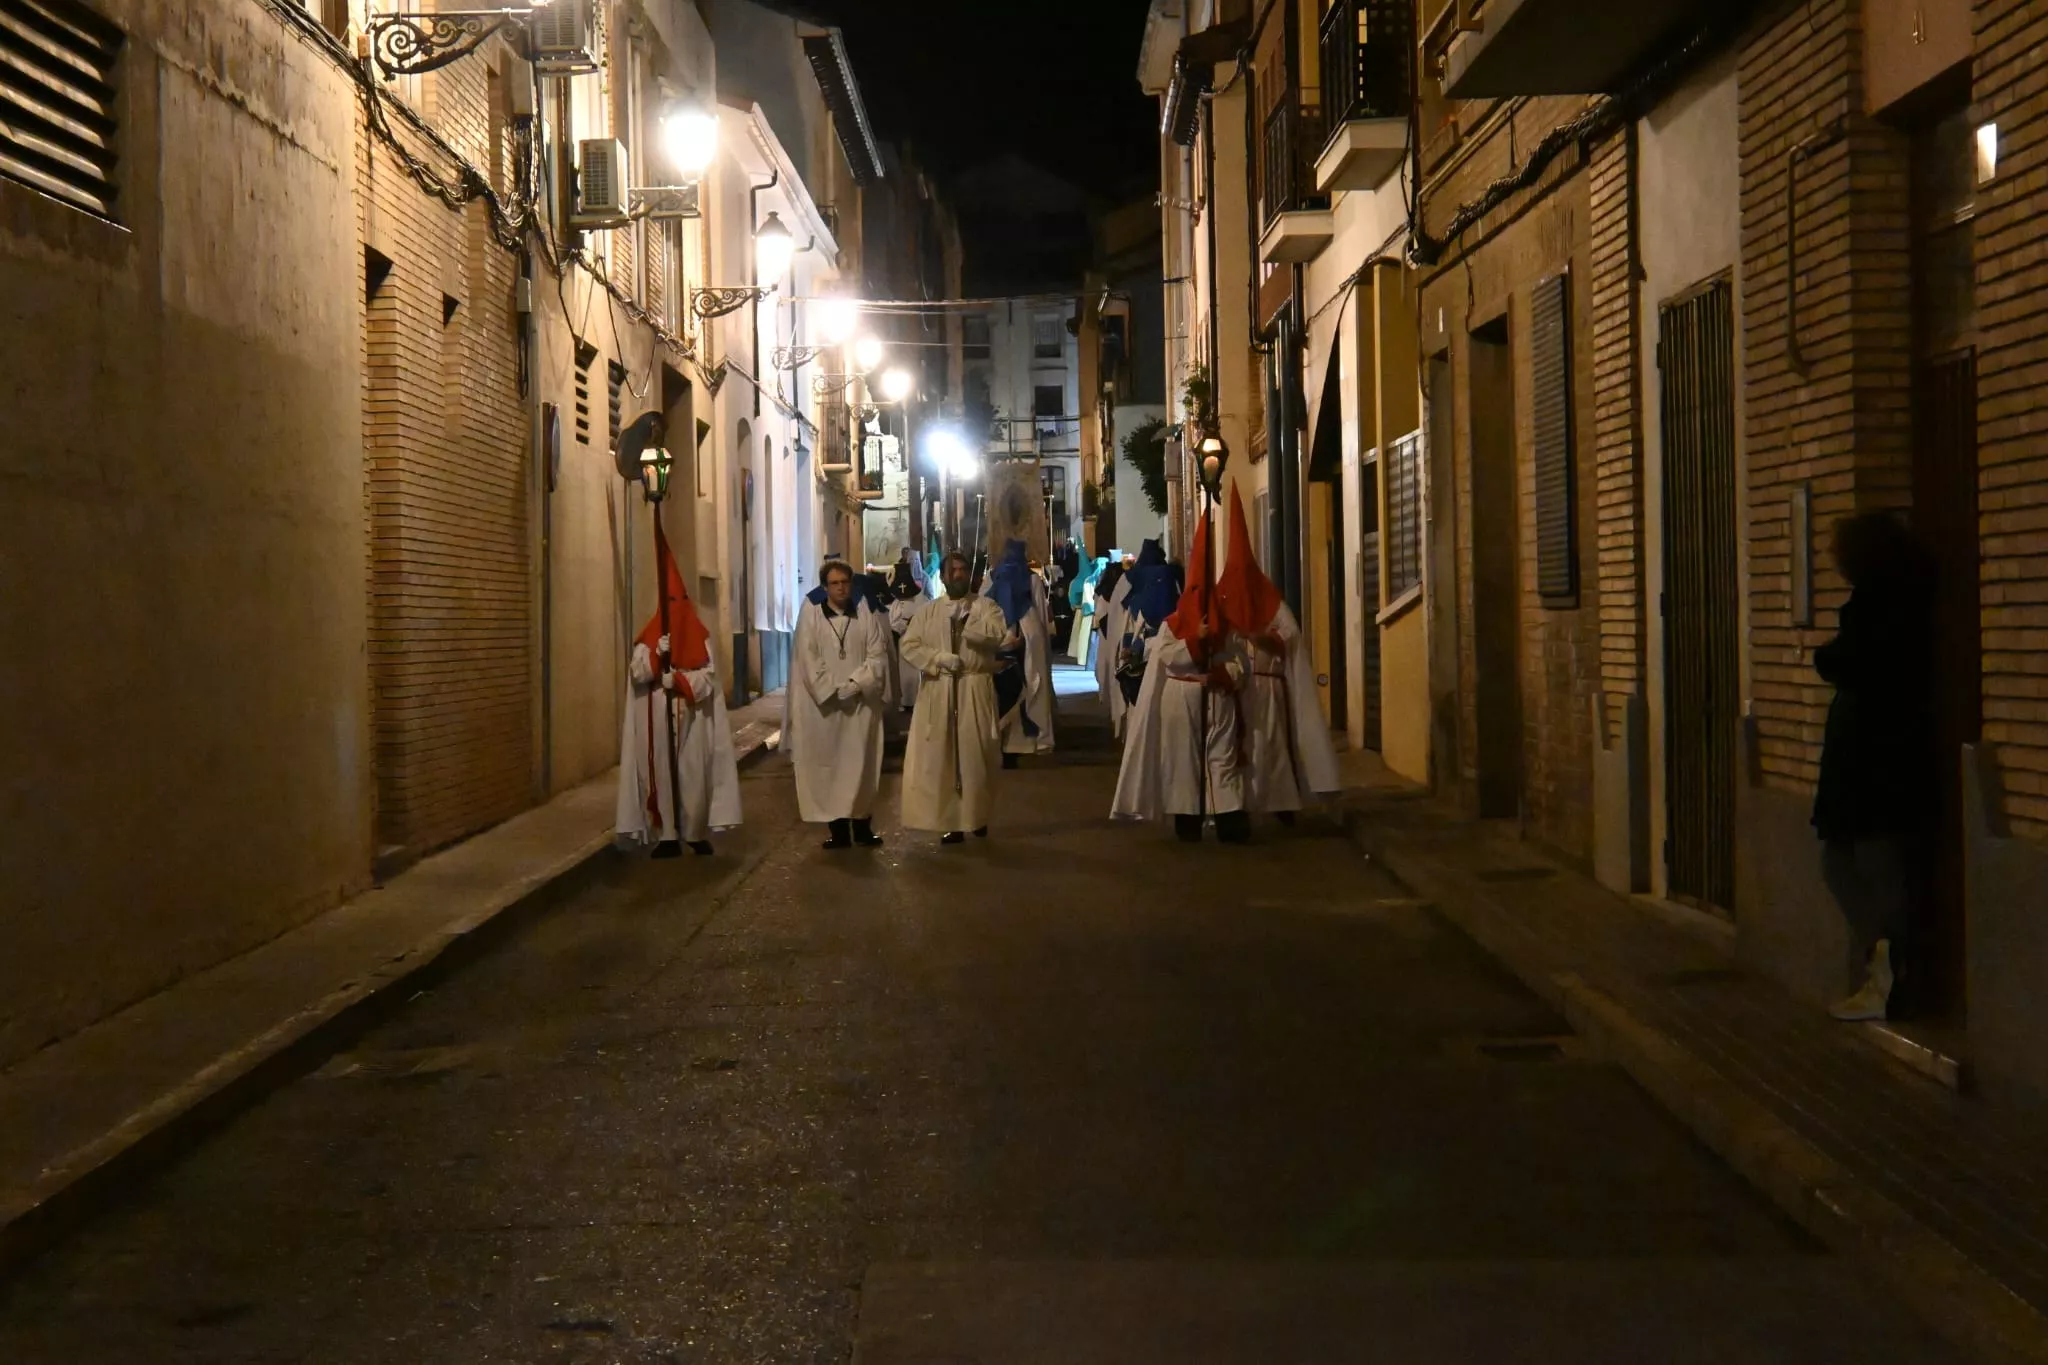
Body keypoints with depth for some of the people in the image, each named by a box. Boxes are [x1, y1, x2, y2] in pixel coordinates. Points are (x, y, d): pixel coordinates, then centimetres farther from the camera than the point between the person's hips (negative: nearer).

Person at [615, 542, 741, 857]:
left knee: (695, 774, -1)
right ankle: (667, 836, 2)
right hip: (657, 720, 0)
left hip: (692, 719, 0)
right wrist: (658, 653, -20)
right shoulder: (649, 636, 6)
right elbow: (637, 673, -5)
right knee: (662, 773, -2)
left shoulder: (700, 637, 5)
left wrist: (678, 681, -17)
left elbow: (708, 677, -2)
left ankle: (698, 833, 7)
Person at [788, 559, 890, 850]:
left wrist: (855, 684, -15)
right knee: (829, 765, 0)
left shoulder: (866, 615, 3)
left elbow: (877, 656, -1)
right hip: (824, 703, -1)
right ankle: (838, 829, 4)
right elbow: (808, 660, -5)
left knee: (861, 764, 4)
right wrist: (834, 689, -14)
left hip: (861, 702, 1)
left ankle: (863, 826, 11)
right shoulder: (811, 616, -1)